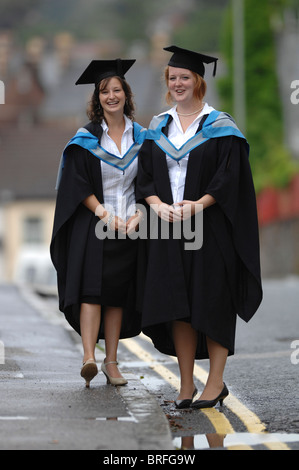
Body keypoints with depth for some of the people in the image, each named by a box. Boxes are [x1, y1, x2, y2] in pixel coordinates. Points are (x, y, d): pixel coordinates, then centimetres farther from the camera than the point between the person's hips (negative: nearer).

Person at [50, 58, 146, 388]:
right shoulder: (86, 139, 1)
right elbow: (77, 184, -5)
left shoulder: (141, 137, 9)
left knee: (118, 294, 3)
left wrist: (137, 216, -7)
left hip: (128, 226, 3)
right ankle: (88, 358, -25)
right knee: (92, 286, -17)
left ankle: (111, 361, 8)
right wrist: (105, 214, -15)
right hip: (92, 225, -3)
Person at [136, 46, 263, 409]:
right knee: (177, 305, 2)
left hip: (210, 227, -4)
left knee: (212, 304, -3)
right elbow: (145, 175, 9)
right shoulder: (158, 127, 12)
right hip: (167, 228, 4)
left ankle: (216, 382, 5)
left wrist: (198, 205, -21)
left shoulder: (220, 127, -1)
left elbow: (230, 177, -8)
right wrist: (156, 204, -11)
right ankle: (186, 386, 8)